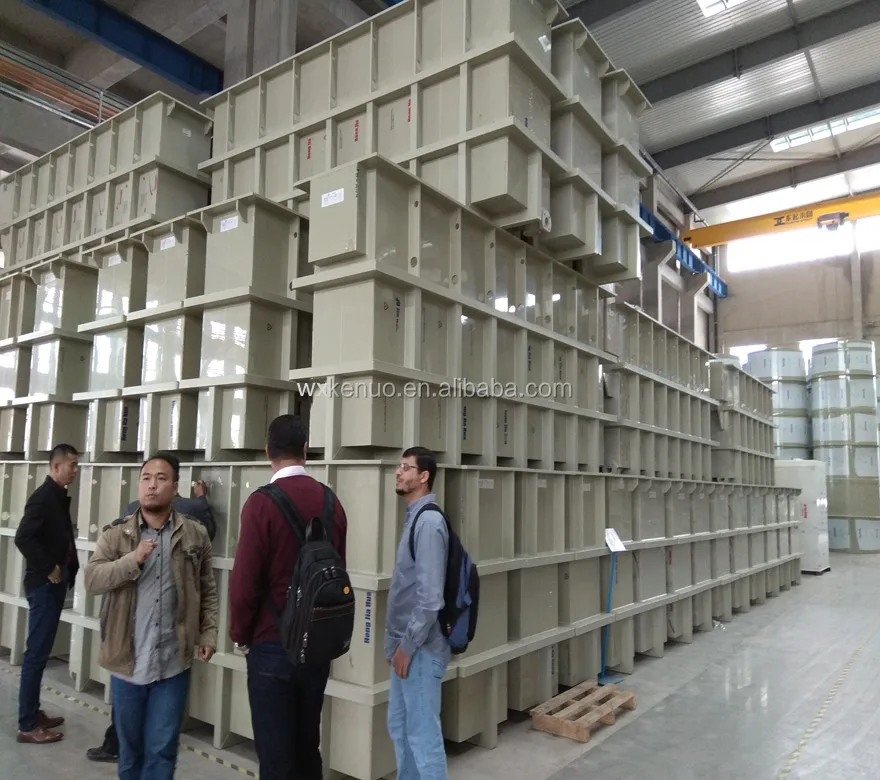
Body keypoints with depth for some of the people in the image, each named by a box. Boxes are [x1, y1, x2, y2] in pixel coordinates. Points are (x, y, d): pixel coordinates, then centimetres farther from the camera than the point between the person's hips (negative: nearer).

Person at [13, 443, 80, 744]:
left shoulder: (60, 497, 12)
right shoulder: (43, 496, -16)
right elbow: (23, 538, -26)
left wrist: (69, 570, 6)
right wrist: (48, 569, -18)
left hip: (55, 584, 9)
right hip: (44, 584, -9)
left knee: (41, 651, 16)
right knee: (36, 653, -2)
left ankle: (33, 712, 26)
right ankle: (27, 725, 7)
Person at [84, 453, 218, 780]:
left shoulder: (195, 534, -1)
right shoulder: (116, 533, 0)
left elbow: (207, 591, 4)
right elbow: (92, 579, -10)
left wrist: (208, 634, -2)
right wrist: (133, 559, -22)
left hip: (174, 663, -1)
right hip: (127, 661, 1)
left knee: (161, 750, 7)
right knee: (130, 746, 19)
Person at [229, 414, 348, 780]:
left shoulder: (261, 503, -15)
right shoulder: (331, 502, -1)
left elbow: (244, 579, -14)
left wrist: (241, 635, 3)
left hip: (272, 645, -5)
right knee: (308, 746, 19)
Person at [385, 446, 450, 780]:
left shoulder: (429, 521, -19)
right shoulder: (414, 517, 10)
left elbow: (430, 596, -23)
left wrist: (408, 645, -17)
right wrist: (396, 640, 17)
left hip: (420, 648, -9)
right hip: (407, 643, 9)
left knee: (423, 734, 2)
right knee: (399, 726, 20)